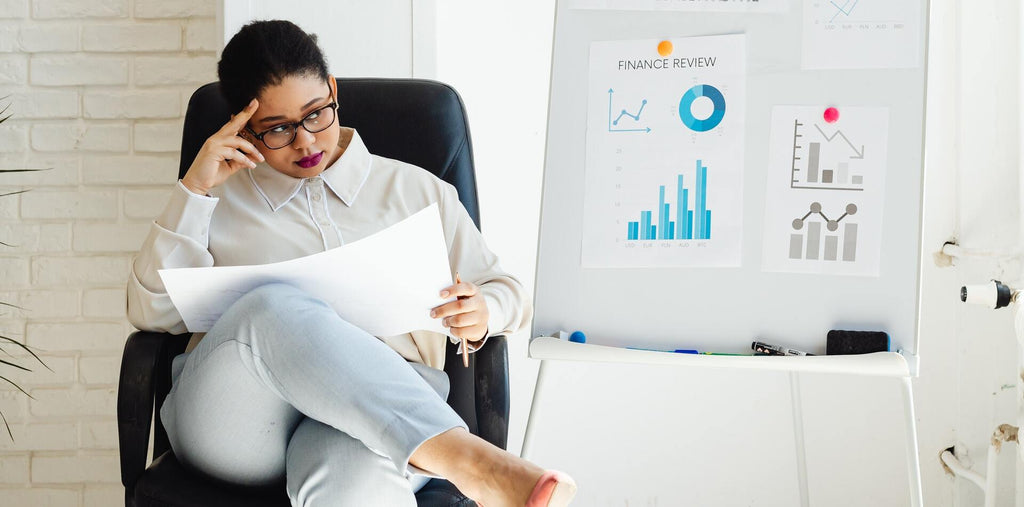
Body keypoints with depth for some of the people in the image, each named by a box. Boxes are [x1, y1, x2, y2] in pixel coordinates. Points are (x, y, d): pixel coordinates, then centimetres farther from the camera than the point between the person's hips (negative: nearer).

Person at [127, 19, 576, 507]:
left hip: (380, 409, -1)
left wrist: (483, 312, 0)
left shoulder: (417, 191, 23)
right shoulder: (219, 199, 22)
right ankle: (466, 459, -47)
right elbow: (151, 314, 11)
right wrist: (194, 190, 3)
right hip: (234, 420, 1)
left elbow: (510, 292, 26)